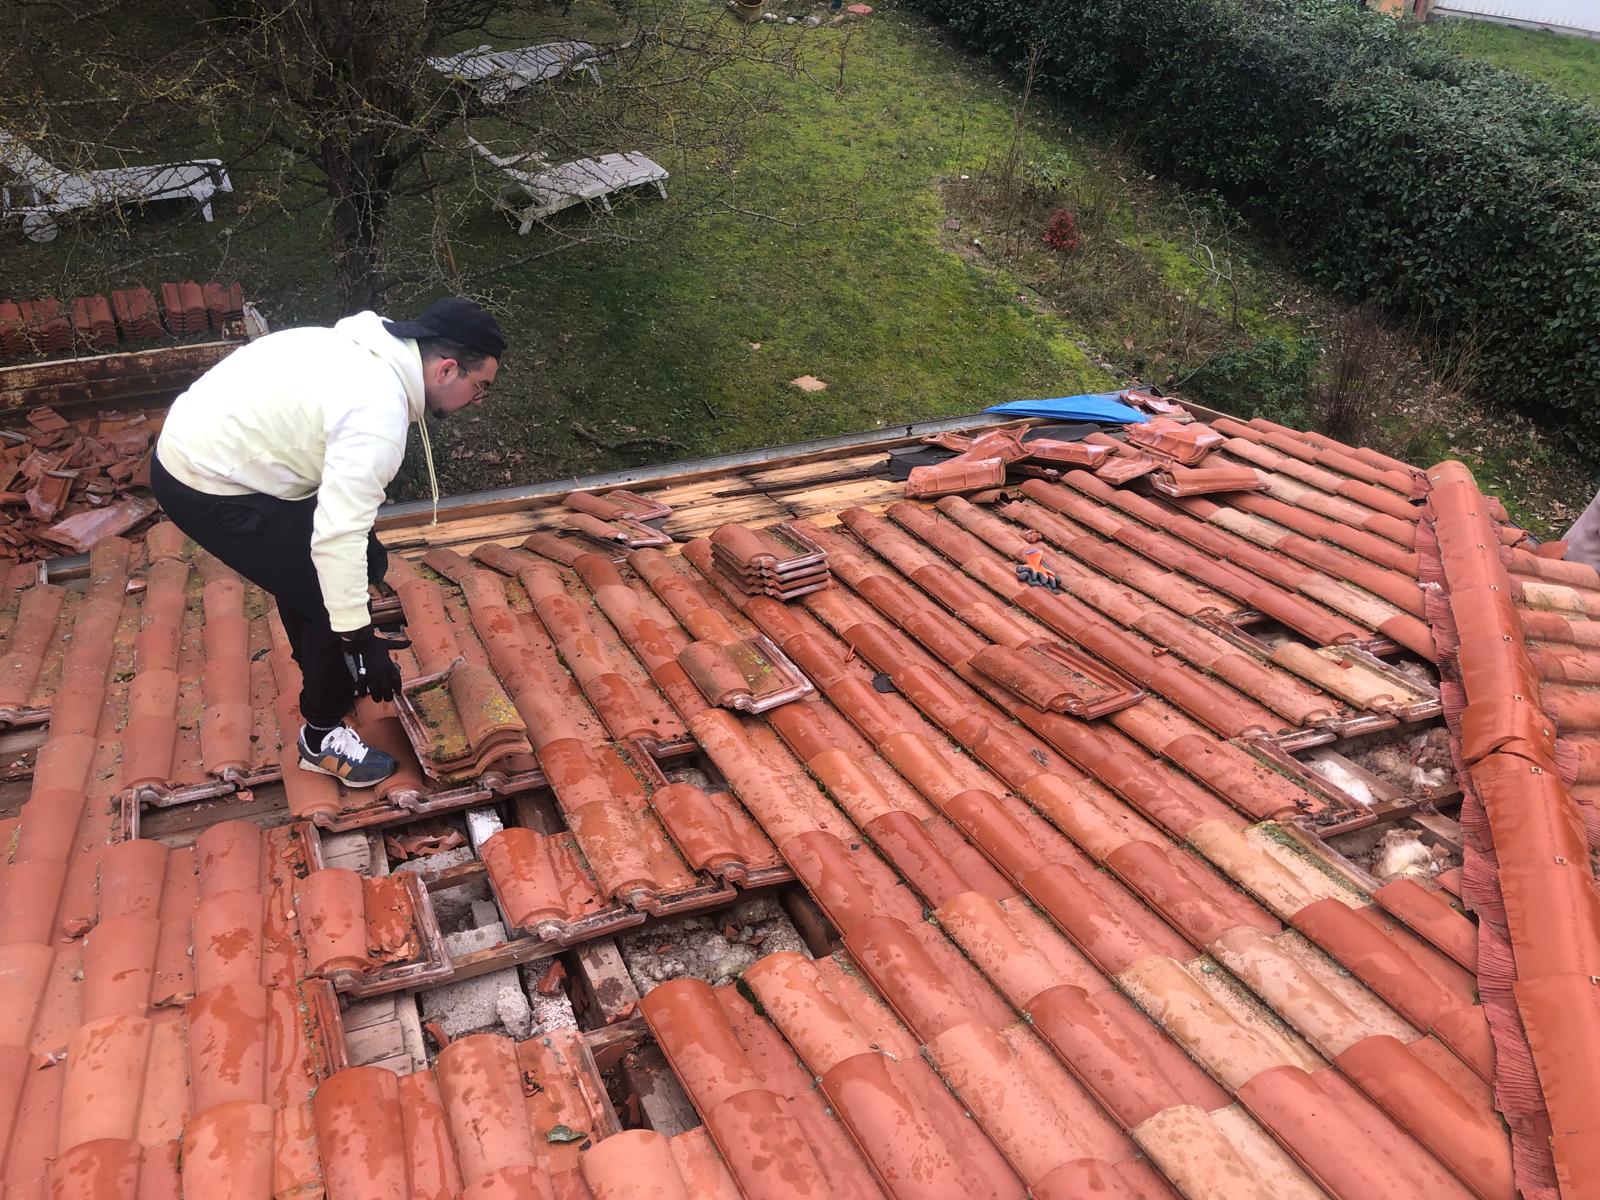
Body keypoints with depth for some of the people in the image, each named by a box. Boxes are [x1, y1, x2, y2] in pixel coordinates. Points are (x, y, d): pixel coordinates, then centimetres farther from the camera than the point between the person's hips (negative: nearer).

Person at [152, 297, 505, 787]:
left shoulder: (370, 352, 6)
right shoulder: (379, 410, -25)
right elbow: (339, 534, -29)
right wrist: (361, 639, -22)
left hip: (200, 442, 10)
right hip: (208, 487, -10)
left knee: (307, 568, 25)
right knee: (329, 597, -4)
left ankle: (325, 672, 45)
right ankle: (323, 736, 13)